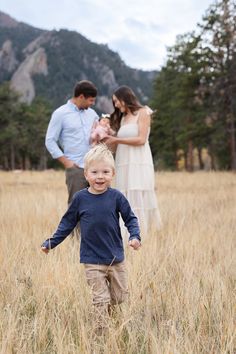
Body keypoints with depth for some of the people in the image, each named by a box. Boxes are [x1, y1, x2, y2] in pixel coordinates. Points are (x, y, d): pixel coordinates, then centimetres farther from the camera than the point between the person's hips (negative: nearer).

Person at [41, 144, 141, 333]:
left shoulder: (116, 197, -6)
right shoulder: (80, 198, -4)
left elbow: (130, 218, 0)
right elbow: (67, 223, 6)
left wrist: (135, 236, -17)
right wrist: (51, 242, 4)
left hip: (116, 258, 1)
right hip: (92, 261, -1)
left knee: (120, 297, 14)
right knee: (101, 300, 0)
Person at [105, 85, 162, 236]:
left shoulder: (142, 112, 3)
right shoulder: (122, 118, 21)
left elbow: (141, 139, -9)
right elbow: (120, 143, 13)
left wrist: (116, 139, -8)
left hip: (138, 163, -6)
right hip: (124, 164, 6)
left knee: (138, 199, -10)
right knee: (125, 201, -1)